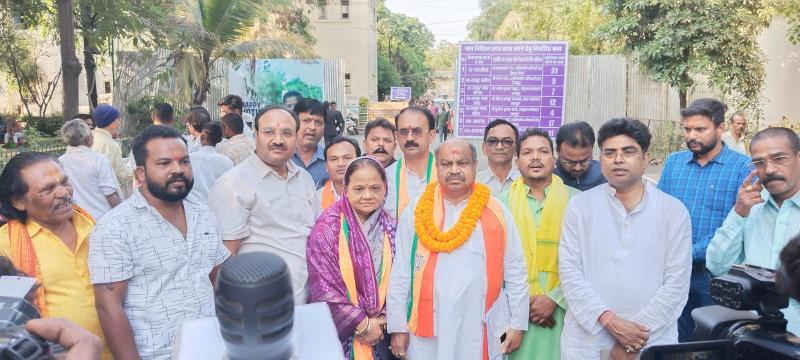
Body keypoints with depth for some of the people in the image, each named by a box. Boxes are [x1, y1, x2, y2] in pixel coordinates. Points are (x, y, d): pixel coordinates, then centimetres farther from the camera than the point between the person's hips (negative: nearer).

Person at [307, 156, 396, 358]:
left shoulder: (390, 228, 0)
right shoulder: (328, 228, -13)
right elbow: (324, 286, -16)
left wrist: (381, 319, -8)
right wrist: (363, 324, -13)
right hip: (339, 331, -4)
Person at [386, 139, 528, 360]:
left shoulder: (497, 212, 3)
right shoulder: (417, 211, 1)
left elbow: (515, 272, 6)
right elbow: (401, 273, 1)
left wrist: (517, 323, 4)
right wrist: (398, 326, -1)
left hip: (482, 335, 0)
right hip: (427, 334, 0)